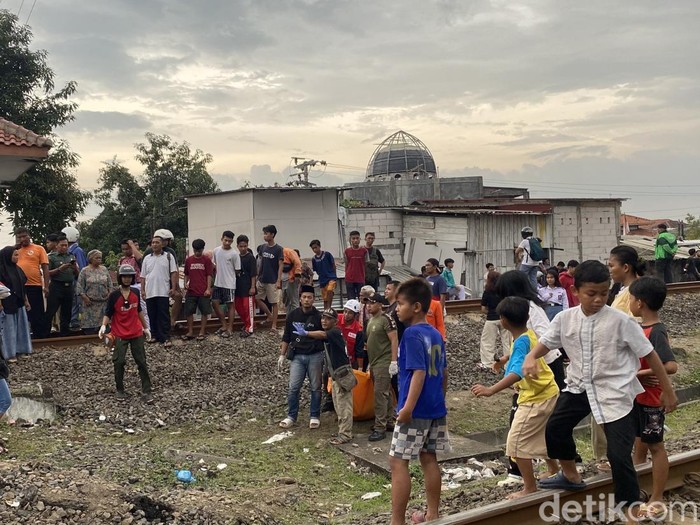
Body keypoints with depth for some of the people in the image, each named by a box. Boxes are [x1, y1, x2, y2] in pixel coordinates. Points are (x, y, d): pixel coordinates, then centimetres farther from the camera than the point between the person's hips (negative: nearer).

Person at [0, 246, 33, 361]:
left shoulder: (17, 268, 10)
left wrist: (26, 301, 16)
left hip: (19, 303, 7)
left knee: (21, 326, 10)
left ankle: (20, 350, 20)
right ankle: (10, 353, 5)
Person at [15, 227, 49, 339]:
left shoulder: (38, 248, 3)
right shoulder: (15, 250, 14)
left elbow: (45, 268, -1)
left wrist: (46, 286, -9)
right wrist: (16, 245, 1)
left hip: (34, 286, -4)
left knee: (37, 313, 2)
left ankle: (40, 336, 9)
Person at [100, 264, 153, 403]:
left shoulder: (136, 293, 2)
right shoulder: (114, 295, -10)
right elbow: (108, 314, -5)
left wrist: (145, 327, 18)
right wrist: (103, 326, -23)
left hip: (136, 334, 4)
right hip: (120, 335, -3)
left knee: (142, 362, 4)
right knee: (119, 362, 1)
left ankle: (146, 391, 8)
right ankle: (120, 390, 16)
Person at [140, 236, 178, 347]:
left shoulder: (168, 256, 3)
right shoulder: (147, 258, 14)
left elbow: (173, 273, -2)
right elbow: (143, 276, 15)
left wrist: (173, 288, -9)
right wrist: (142, 290, 8)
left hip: (163, 292, -4)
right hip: (150, 292, 4)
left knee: (164, 316, -4)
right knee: (152, 316, 9)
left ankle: (165, 338, -2)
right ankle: (155, 335, 20)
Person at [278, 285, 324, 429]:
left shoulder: (319, 316, -5)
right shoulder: (292, 315, 4)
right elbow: (286, 337, 10)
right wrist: (282, 355, 8)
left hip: (315, 356, -2)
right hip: (297, 356, 2)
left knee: (315, 388, 6)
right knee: (293, 388, 0)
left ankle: (314, 417, 18)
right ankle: (291, 416, 12)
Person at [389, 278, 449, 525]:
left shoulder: (412, 334, -15)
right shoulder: (435, 334, 10)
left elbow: (419, 372, -23)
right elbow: (443, 373, 16)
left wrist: (408, 407, -25)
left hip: (416, 411, -9)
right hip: (436, 409, 9)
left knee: (397, 461, -1)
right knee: (429, 458, 16)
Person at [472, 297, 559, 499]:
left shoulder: (521, 342, -26)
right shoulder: (529, 334, 2)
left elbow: (517, 372, -42)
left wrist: (491, 390, -51)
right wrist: (507, 358, 45)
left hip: (536, 399, -10)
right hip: (547, 393, 10)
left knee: (516, 442, -5)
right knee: (539, 436, 28)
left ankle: (530, 488, 4)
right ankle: (554, 471, 46)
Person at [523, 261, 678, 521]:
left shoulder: (620, 321, -18)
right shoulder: (565, 318, -7)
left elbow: (649, 354, -10)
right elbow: (546, 342, 7)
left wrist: (668, 391, -4)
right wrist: (531, 357, -17)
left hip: (615, 392, -5)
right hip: (580, 387, 5)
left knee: (619, 454, -8)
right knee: (555, 429, 17)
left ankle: (630, 509, 11)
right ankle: (570, 475, 44)